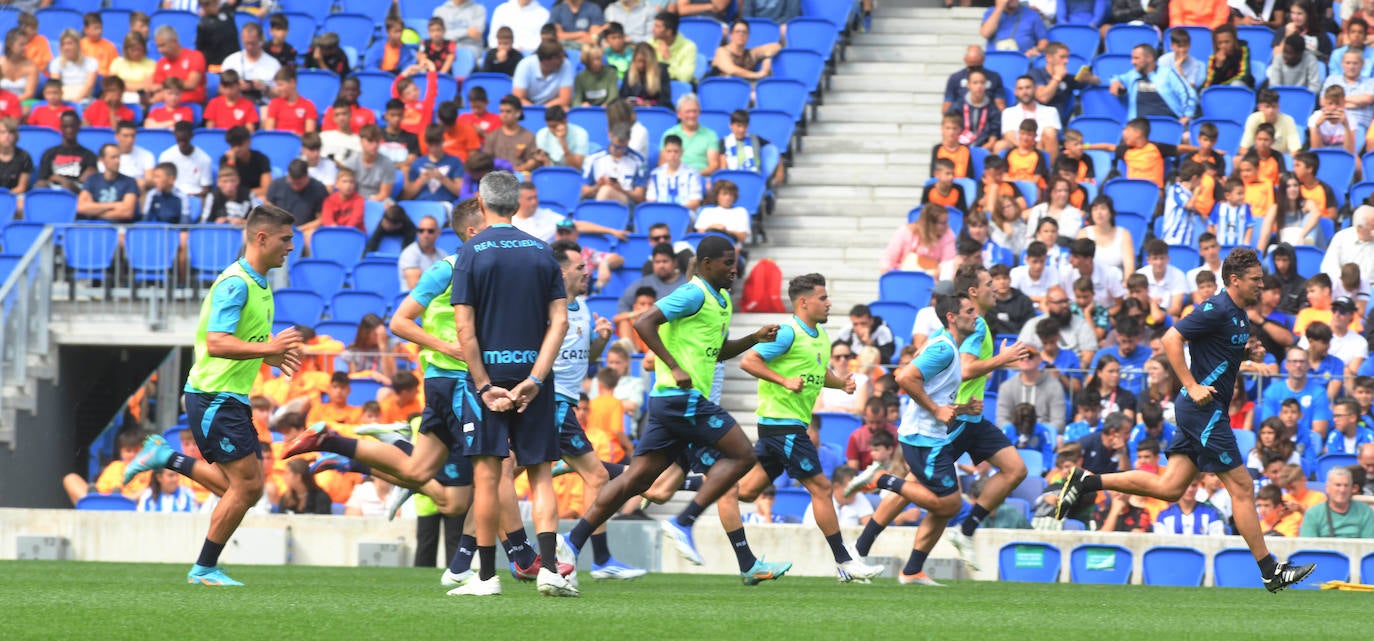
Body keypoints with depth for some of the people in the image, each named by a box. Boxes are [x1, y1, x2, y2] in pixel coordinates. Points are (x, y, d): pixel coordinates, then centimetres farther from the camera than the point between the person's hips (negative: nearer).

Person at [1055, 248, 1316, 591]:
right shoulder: (1217, 310, -15)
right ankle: (1270, 571, -2)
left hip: (1203, 410, 10)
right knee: (1241, 488, -6)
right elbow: (1171, 339, -20)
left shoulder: (1239, 314, 14)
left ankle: (1086, 482, 10)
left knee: (1169, 487, 7)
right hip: (1203, 409, -10)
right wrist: (1193, 386, -23)